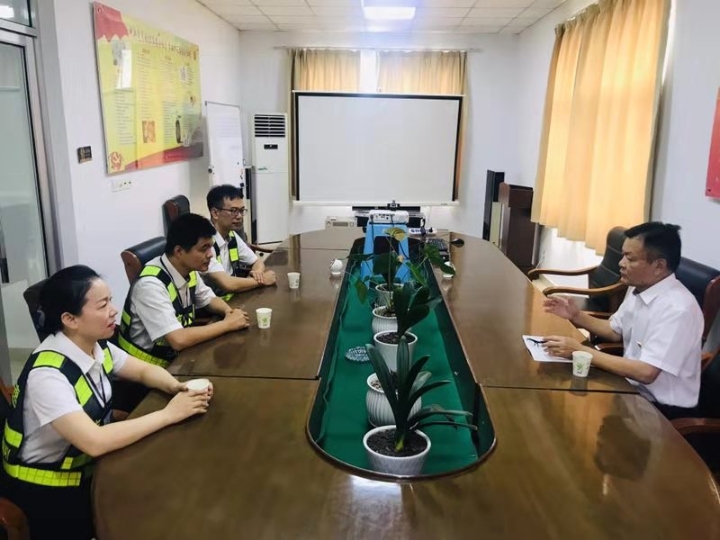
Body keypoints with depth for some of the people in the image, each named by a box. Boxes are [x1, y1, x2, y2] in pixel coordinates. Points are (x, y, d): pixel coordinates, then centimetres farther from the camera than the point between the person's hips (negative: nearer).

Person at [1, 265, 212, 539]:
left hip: (85, 468, 7)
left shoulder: (96, 346, -7)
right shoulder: (48, 374, -30)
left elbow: (144, 371, 4)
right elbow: (95, 442, -36)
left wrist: (177, 387, -17)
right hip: (43, 489, -7)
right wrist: (169, 414, -30)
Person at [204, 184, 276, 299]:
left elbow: (258, 261, 16)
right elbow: (226, 284, -27)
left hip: (232, 298, 8)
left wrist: (258, 272, -7)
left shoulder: (232, 235, 5)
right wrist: (262, 280, -14)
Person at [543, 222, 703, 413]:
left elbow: (646, 372, -31)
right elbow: (615, 331, 14)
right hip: (634, 387, 7)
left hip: (663, 406, -7)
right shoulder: (638, 288, 0)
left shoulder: (677, 309, -27)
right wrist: (576, 316, -3)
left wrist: (581, 351, -29)